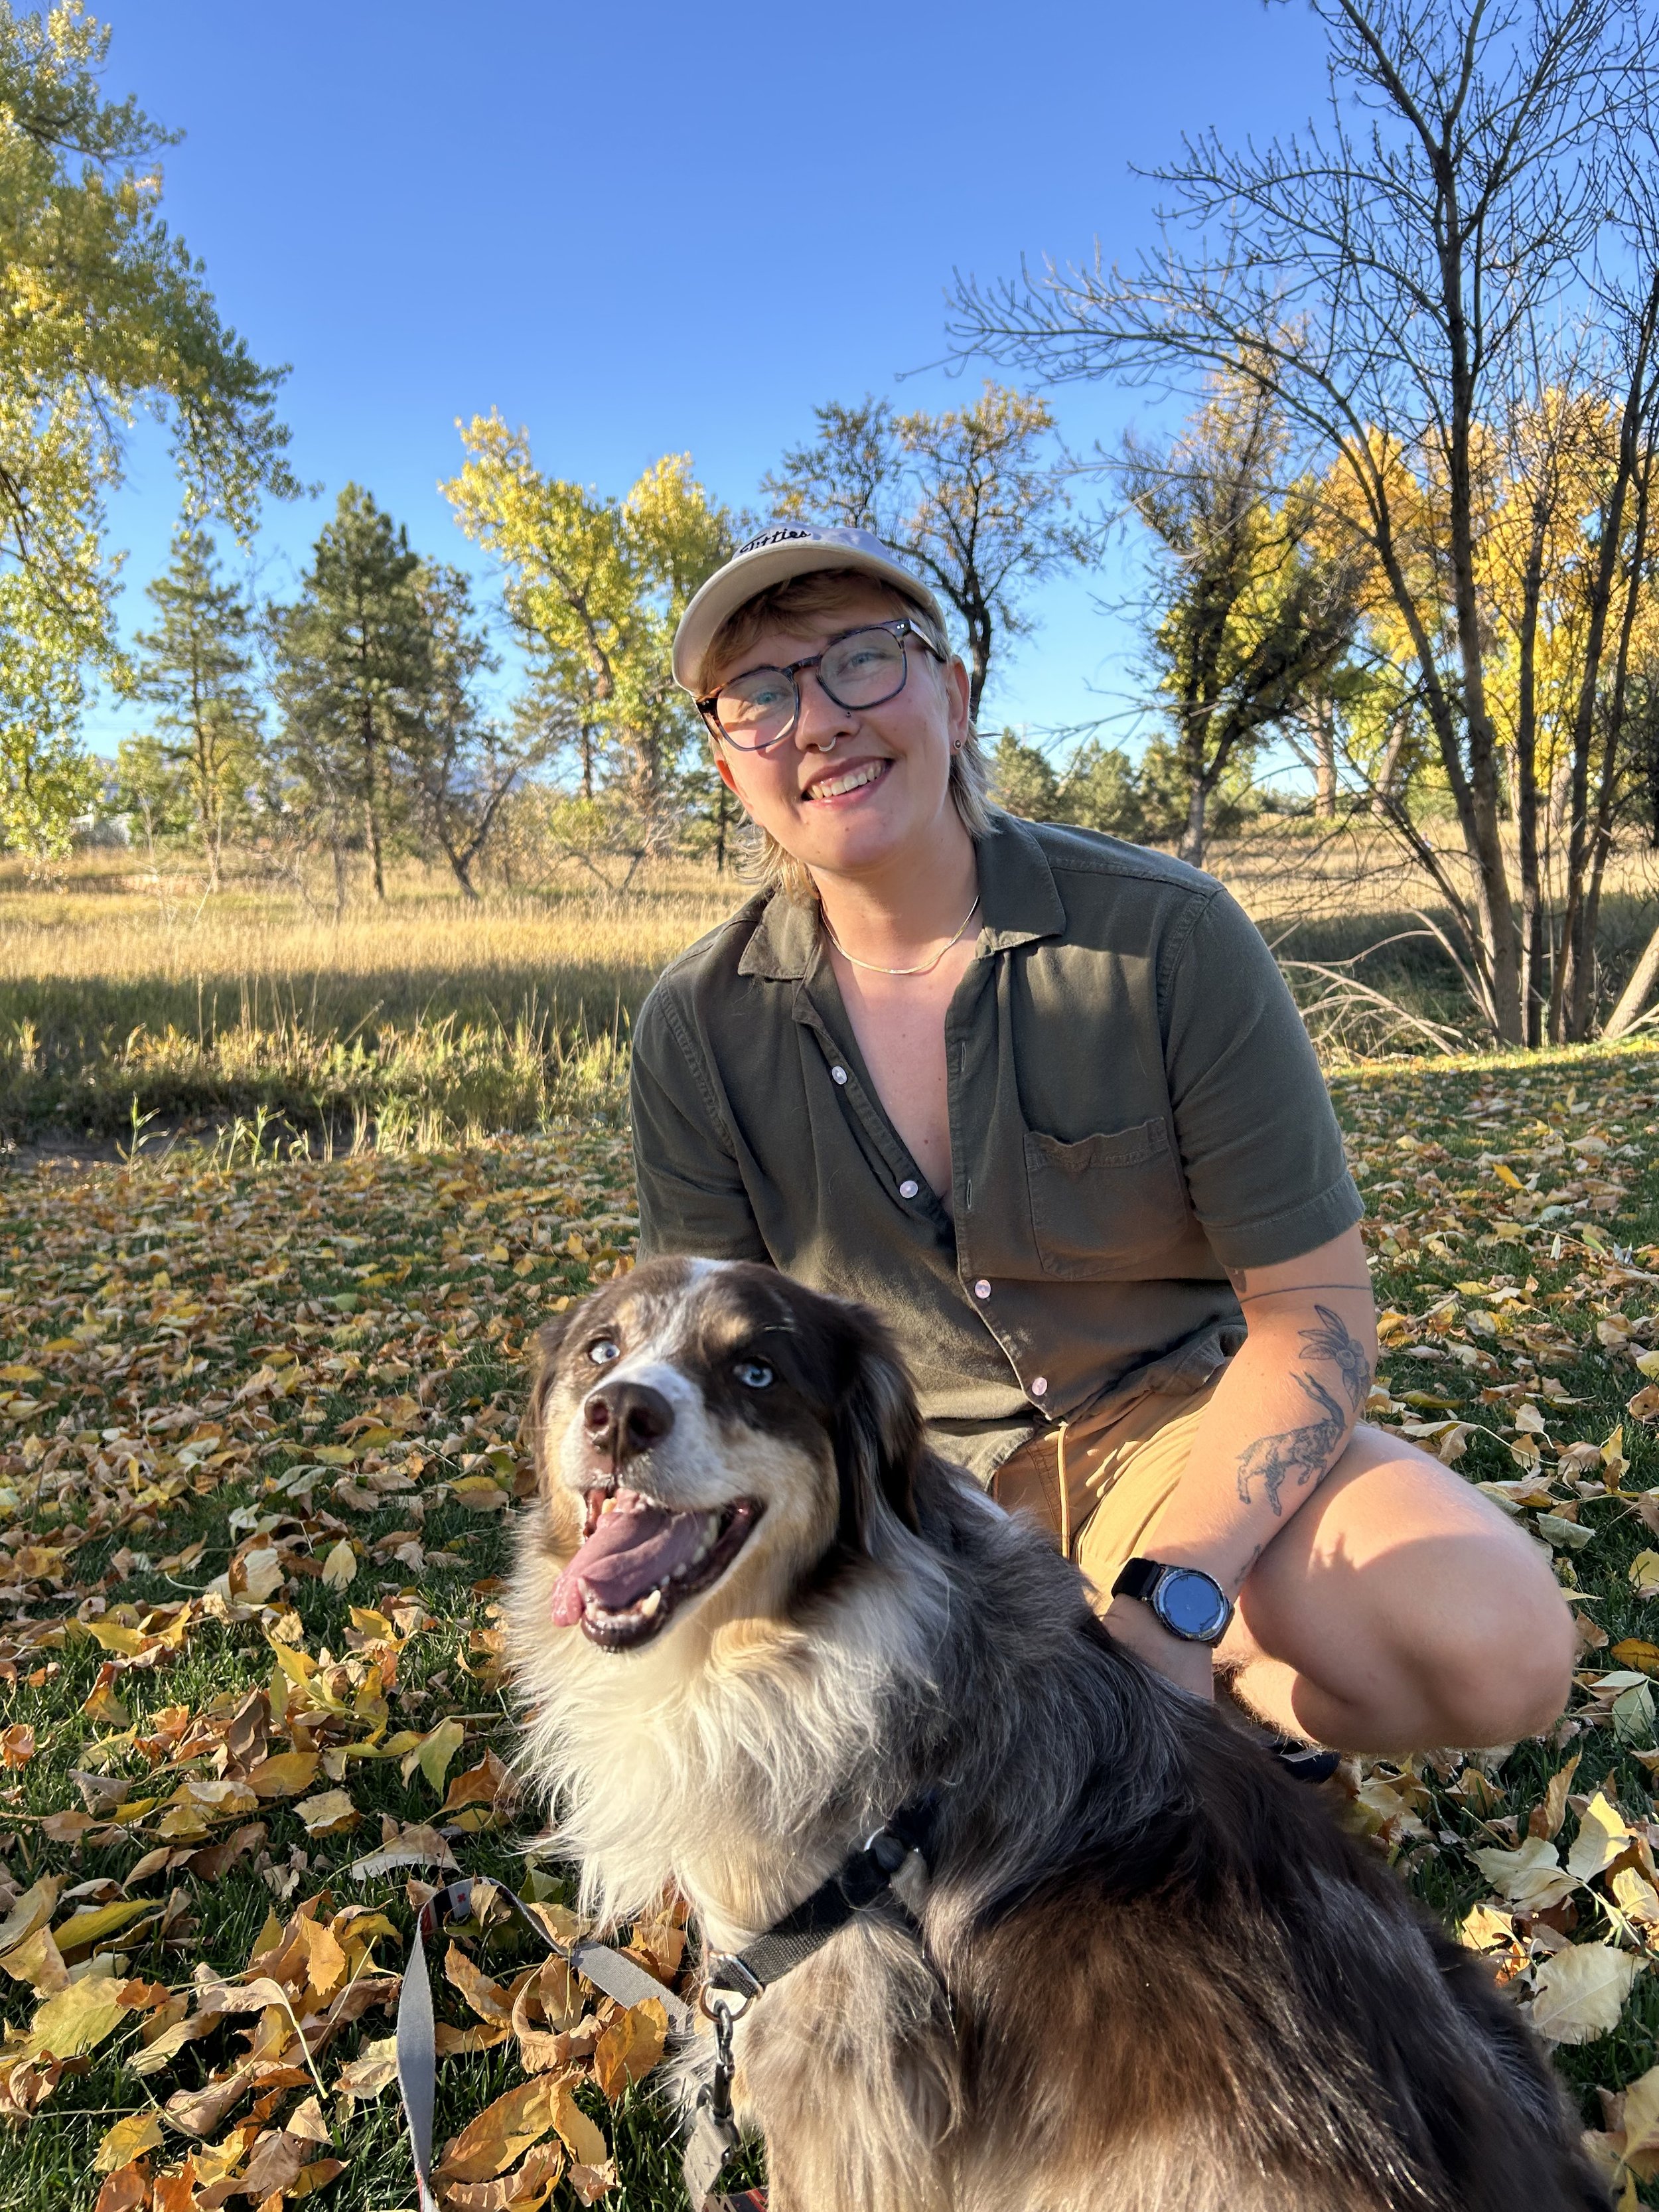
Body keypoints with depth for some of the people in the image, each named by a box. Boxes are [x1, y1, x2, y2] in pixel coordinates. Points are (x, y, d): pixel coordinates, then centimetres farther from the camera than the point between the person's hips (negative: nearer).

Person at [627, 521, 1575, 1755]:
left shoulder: (1167, 936, -15)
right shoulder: (697, 1029, -9)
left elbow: (1314, 1308, -12)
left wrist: (1168, 1599, -24)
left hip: (1173, 1424, -1)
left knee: (1502, 1650, -26)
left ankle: (1223, 1665, 6)